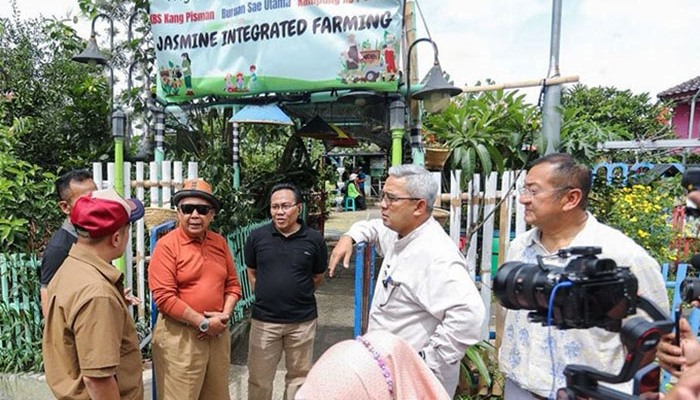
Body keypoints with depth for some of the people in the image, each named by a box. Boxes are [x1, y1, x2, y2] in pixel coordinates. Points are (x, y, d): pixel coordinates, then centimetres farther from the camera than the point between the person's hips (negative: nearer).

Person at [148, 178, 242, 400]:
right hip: (179, 336, -5)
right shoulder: (167, 245, -12)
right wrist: (203, 323, -15)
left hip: (218, 334, 6)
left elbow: (232, 284, 9)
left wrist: (224, 316, -7)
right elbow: (164, 298, -17)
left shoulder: (220, 242, 5)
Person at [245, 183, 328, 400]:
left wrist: (297, 295, 5)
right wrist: (265, 295, 4)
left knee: (299, 376, 18)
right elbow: (252, 272, 10)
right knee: (259, 378, 15)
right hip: (263, 320, 1)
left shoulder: (314, 239, -8)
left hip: (302, 321, 0)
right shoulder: (257, 236, -6)